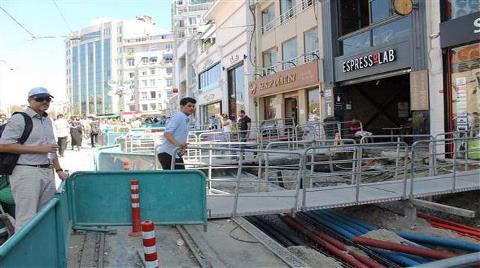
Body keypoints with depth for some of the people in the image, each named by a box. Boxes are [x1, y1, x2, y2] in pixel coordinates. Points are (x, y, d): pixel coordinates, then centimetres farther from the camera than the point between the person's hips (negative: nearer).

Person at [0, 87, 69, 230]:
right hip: (27, 172, -7)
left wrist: (59, 170, 20)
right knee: (26, 219, -7)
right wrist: (40, 149, -14)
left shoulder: (47, 120, 18)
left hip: (47, 173, 7)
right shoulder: (19, 119, -5)